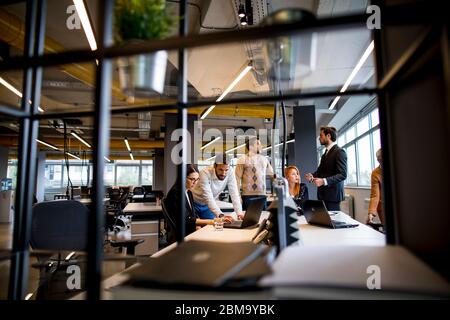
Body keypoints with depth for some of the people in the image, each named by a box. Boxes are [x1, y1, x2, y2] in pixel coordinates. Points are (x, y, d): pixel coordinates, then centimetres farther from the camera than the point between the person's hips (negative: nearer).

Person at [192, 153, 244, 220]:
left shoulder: (230, 172, -20)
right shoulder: (206, 173, -31)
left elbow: (234, 194, -22)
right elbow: (208, 197, -38)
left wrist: (239, 213, -35)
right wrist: (220, 215, -48)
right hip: (195, 204, -3)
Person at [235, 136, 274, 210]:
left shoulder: (264, 159, 12)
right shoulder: (243, 160, -3)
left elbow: (271, 174, 21)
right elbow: (237, 179, -5)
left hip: (262, 194, 5)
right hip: (248, 196, -4)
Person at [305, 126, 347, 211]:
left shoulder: (339, 152, -8)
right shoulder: (325, 154, 18)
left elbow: (343, 174, -17)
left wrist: (324, 181, -26)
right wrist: (312, 176, -3)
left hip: (333, 194, -7)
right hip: (323, 194, 7)